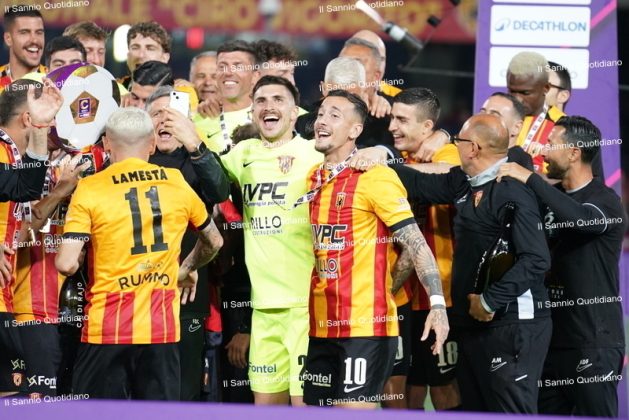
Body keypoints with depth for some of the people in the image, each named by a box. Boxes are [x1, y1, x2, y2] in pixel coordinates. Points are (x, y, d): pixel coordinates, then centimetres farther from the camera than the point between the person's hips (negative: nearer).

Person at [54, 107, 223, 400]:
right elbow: (214, 242, 21)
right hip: (162, 328, 3)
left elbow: (66, 264, -12)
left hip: (106, 328, -3)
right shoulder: (178, 184, 6)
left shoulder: (90, 189, -6)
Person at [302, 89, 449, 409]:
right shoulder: (313, 178, 12)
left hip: (365, 326, -7)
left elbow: (415, 244, -13)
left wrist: (437, 304, -22)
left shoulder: (375, 177, -9)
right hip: (320, 326, 7)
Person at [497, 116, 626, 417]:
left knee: (595, 415, -5)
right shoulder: (552, 196, 13)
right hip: (553, 336, 7)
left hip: (593, 342, -7)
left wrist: (529, 178, -28)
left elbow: (580, 218, -31)